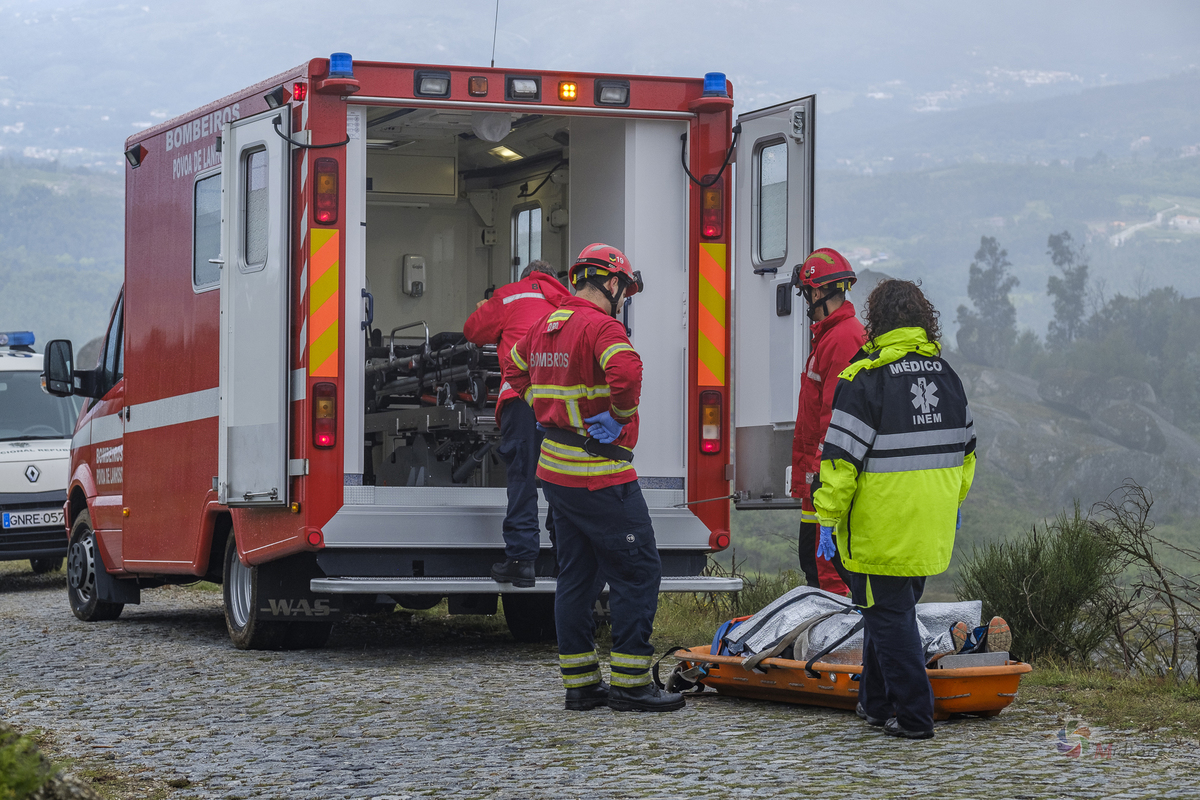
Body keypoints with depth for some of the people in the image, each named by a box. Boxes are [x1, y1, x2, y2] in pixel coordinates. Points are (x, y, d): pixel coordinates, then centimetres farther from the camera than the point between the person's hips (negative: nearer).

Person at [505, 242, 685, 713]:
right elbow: (625, 371, -33)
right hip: (600, 475, -9)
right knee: (638, 570, -3)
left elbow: (516, 369, 29)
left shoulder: (545, 327, 13)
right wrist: (619, 415, -17)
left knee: (576, 575, 13)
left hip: (556, 471, 9)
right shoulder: (601, 327, -15)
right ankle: (629, 683, -5)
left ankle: (579, 683, 15)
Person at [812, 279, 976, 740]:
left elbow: (842, 457, -15)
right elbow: (964, 449, 17)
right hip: (932, 530, 7)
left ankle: (914, 716, -1)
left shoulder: (866, 379, -13)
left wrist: (828, 517, -8)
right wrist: (953, 505, 29)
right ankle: (877, 704, 30)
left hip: (882, 530, -7)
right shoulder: (946, 376, 8)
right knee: (895, 610, 20)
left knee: (890, 616, 1)